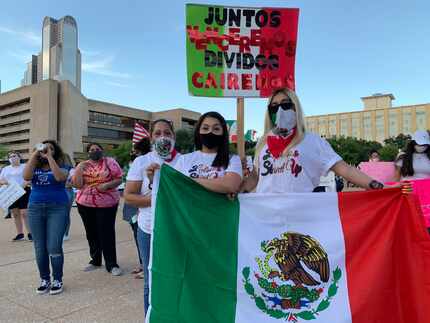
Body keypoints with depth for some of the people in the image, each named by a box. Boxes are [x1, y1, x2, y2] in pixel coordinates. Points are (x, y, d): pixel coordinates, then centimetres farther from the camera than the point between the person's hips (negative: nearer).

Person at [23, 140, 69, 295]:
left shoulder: (61, 166, 1)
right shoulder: (35, 167, 10)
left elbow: (59, 177, -20)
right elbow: (26, 176, -11)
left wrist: (49, 156, -15)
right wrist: (34, 154, -9)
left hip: (57, 208, -3)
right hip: (35, 209, 4)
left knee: (54, 246, -6)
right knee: (40, 247, 8)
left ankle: (57, 280, 9)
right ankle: (44, 279, 22)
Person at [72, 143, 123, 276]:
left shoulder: (110, 162, -1)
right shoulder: (82, 165, 7)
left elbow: (119, 179, -3)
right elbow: (77, 185, -2)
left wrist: (107, 185, -19)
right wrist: (80, 169, -12)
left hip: (107, 203, -4)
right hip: (85, 204, 4)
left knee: (107, 233, -6)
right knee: (91, 233, 13)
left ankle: (111, 264, 4)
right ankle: (95, 260, 29)